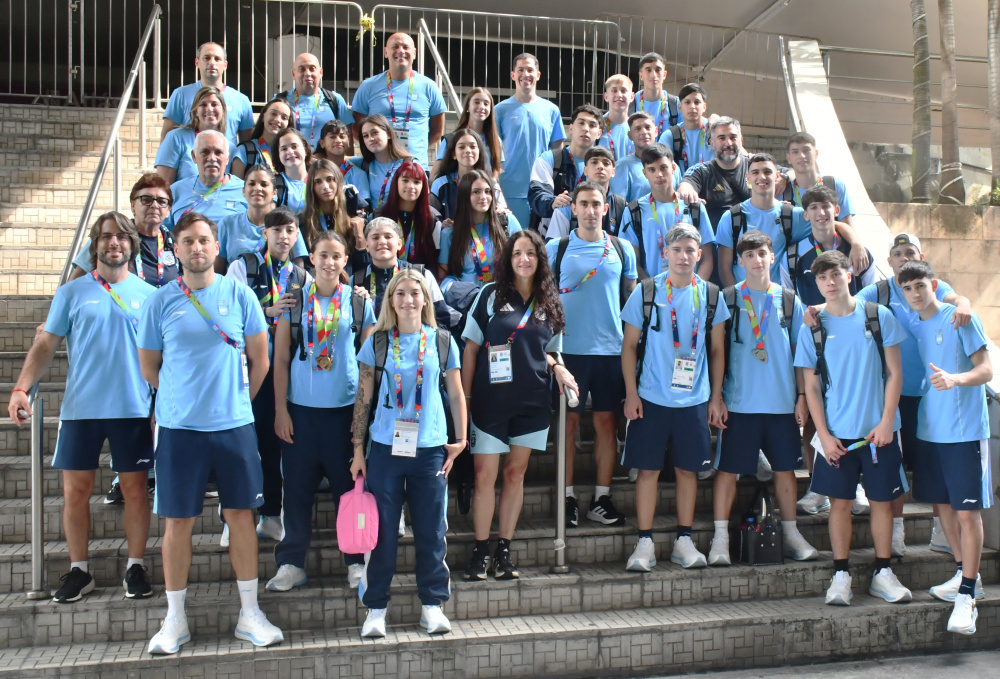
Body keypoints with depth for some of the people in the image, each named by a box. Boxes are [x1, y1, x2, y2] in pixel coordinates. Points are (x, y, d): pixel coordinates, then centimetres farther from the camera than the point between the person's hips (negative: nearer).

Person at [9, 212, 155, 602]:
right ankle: (78, 570, 18)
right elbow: (46, 345, 3)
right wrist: (22, 388, -10)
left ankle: (135, 567, 18)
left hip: (133, 409, 0)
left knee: (134, 489, 4)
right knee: (75, 490, 4)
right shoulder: (72, 293, 6)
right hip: (80, 408, 0)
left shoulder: (149, 295, 6)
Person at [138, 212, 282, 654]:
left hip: (234, 423, 0)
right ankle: (175, 619, 17)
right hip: (178, 426, 0)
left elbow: (260, 360, 7)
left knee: (240, 514, 6)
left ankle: (249, 615, 16)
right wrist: (181, 398, 10)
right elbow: (149, 367, 10)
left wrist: (237, 399, 8)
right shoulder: (160, 301, 2)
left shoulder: (239, 295, 2)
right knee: (178, 520, 4)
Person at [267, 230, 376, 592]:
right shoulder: (295, 301, 4)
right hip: (300, 409, 1)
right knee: (297, 487, 6)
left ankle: (356, 562, 18)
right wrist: (280, 410, -2)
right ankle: (291, 563, 17)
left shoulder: (358, 302, 3)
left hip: (345, 408, -1)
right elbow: (281, 359, 4)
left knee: (348, 485, 6)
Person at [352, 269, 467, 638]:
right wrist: (358, 449, 2)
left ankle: (432, 603, 19)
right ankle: (376, 607, 15)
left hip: (431, 449, 0)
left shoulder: (442, 342, 5)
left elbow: (456, 395, 10)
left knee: (431, 529, 6)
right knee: (381, 529, 4)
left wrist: (460, 440, 4)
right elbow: (363, 400, 5)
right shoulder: (377, 343, 3)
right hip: (385, 448, 0)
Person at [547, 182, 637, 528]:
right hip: (570, 347, -2)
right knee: (570, 420, 2)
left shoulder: (622, 250, 9)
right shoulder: (556, 248, 4)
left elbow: (632, 298, 13)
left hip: (611, 348, 2)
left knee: (606, 421, 5)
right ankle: (568, 497, 10)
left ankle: (601, 499, 13)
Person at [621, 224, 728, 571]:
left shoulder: (711, 295, 5)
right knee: (648, 469, 0)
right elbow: (629, 345, 2)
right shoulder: (646, 292, -1)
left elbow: (718, 350, 11)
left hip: (694, 399, 2)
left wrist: (717, 397, 6)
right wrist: (631, 393, -5)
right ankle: (645, 543, 9)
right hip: (651, 398, -2)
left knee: (688, 469, 8)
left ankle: (683, 541, 19)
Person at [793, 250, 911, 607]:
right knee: (840, 501, 2)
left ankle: (883, 574, 19)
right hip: (836, 432, 0)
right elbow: (811, 387, 4)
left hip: (878, 429, 0)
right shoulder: (813, 328, 2)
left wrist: (886, 422, -7)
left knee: (882, 500, 6)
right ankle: (841, 576, 12)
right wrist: (824, 435, -4)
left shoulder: (879, 317, 1)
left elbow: (894, 373, 2)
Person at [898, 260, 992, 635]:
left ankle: (967, 596, 0)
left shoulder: (961, 319, -7)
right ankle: (965, 574, 30)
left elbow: (986, 370, -10)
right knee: (943, 505, 13)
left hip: (964, 430, -6)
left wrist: (955, 379, -29)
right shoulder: (911, 326, 9)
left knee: (967, 511, -5)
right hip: (929, 430, 6)